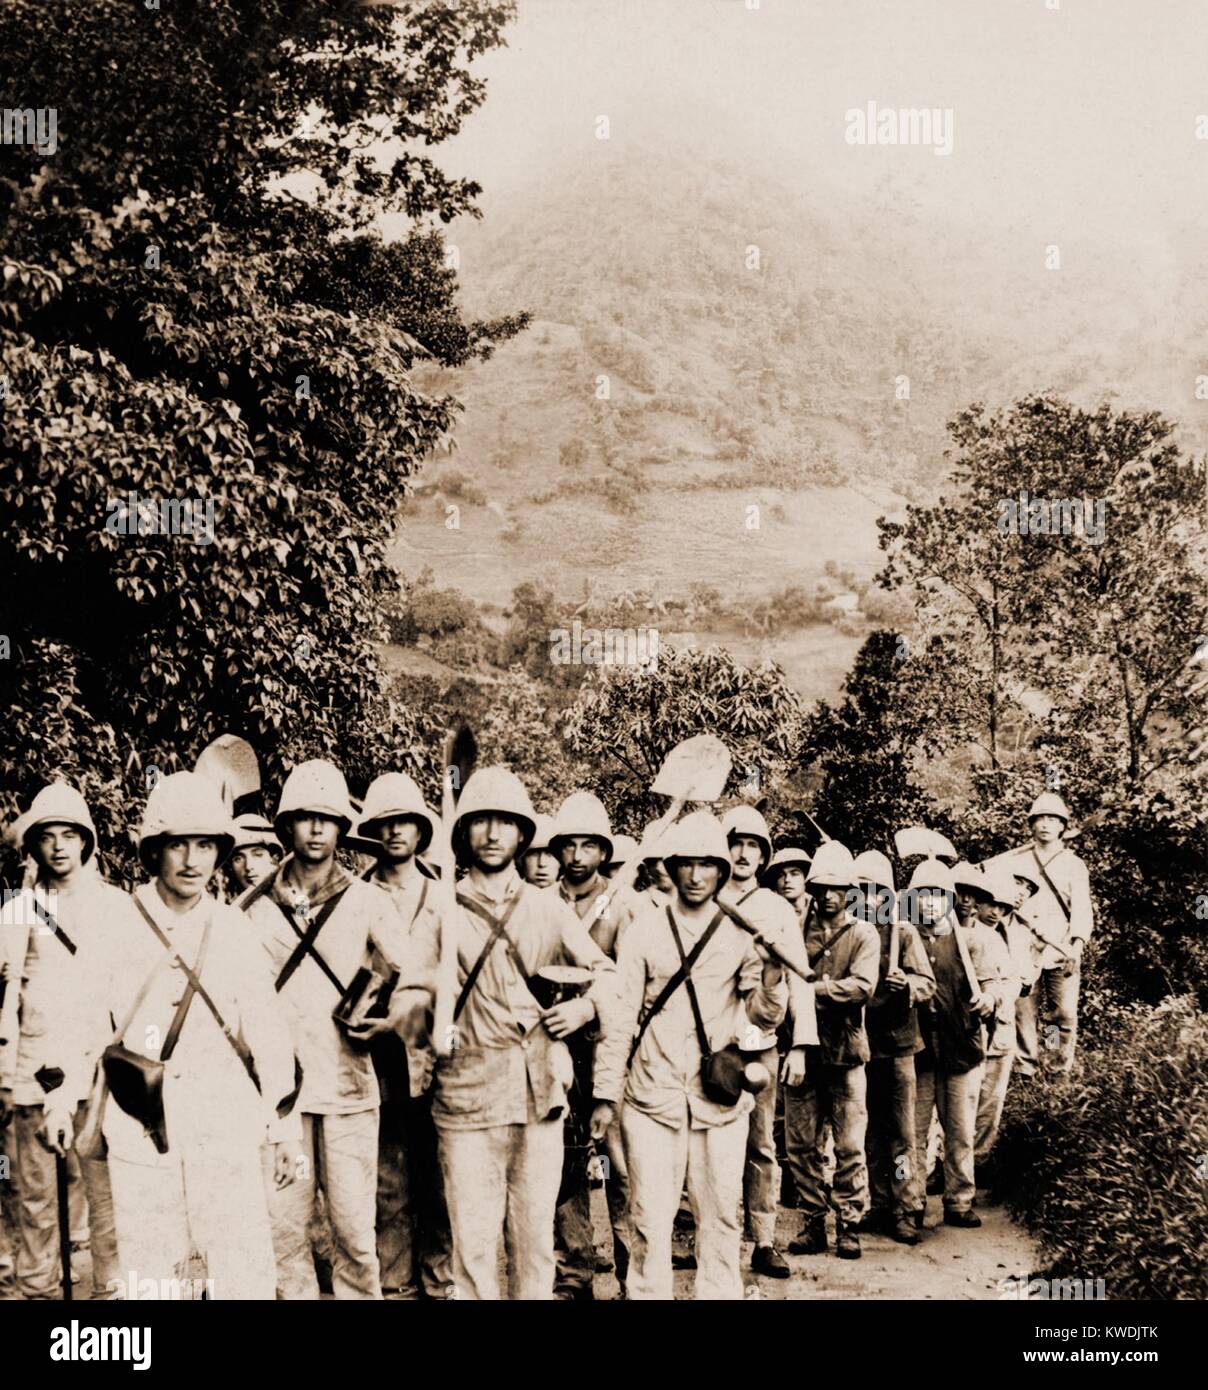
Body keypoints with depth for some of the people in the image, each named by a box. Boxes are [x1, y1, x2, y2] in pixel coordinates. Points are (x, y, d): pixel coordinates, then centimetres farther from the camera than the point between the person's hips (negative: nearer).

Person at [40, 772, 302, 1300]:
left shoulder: (233, 931, 4)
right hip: (140, 1134, 0)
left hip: (226, 1131, 0)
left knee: (246, 1274, -2)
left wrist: (285, 1128, 7)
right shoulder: (116, 929, 1)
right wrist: (62, 1094, -15)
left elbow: (267, 1031, 7)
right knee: (148, 1276, 7)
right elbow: (84, 1019, 1)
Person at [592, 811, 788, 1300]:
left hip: (721, 1098, 1)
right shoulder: (646, 927, 2)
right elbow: (620, 1013, 3)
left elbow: (762, 1017, 3)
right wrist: (606, 1093, 0)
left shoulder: (740, 932, 5)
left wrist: (773, 972, -17)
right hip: (653, 1095, -1)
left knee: (720, 1217, 8)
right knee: (650, 1221, 1)